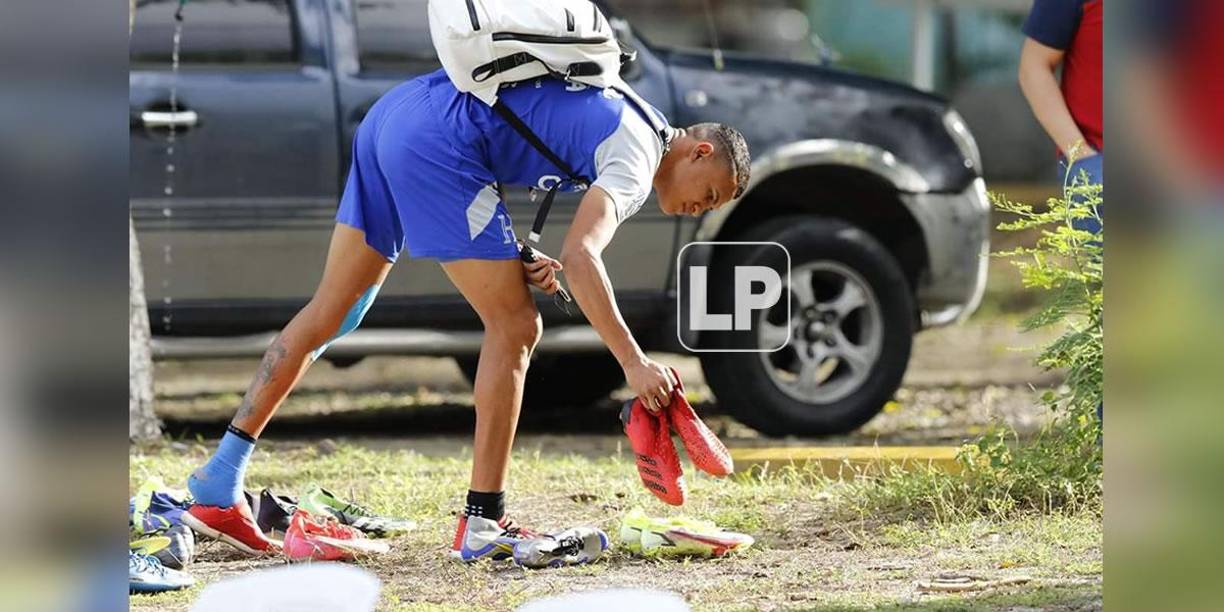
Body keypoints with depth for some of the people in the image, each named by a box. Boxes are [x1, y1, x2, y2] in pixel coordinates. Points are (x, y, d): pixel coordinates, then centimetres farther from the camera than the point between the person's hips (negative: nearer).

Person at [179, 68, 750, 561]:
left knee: (330, 312, 13)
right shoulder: (638, 158, -4)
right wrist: (634, 363, -23)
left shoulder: (618, 118, 24)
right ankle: (482, 524, -1)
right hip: (436, 140, -10)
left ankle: (218, 483, 15)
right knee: (514, 328, -2)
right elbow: (581, 257, -20)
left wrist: (520, 261, 9)